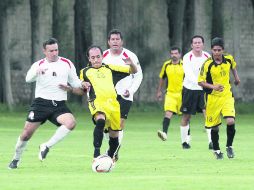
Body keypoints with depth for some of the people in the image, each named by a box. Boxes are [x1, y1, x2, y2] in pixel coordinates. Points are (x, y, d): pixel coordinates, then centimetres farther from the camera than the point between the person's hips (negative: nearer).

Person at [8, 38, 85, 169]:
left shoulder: (67, 64, 8)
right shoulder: (39, 65, 0)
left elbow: (74, 82, 16)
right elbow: (28, 79, -20)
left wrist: (83, 84, -6)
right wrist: (37, 72, -42)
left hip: (59, 105, 1)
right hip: (41, 103, -1)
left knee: (71, 122, -27)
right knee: (27, 133, -4)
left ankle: (46, 146, -14)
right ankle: (16, 159, 20)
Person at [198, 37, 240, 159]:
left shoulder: (229, 59, -5)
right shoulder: (207, 64, -16)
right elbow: (200, 82, -13)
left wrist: (236, 77, 25)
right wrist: (213, 86, -26)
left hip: (227, 95, 2)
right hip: (213, 97, -2)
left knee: (230, 121, -16)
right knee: (214, 127, 5)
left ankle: (229, 147, 7)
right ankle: (216, 150, 27)